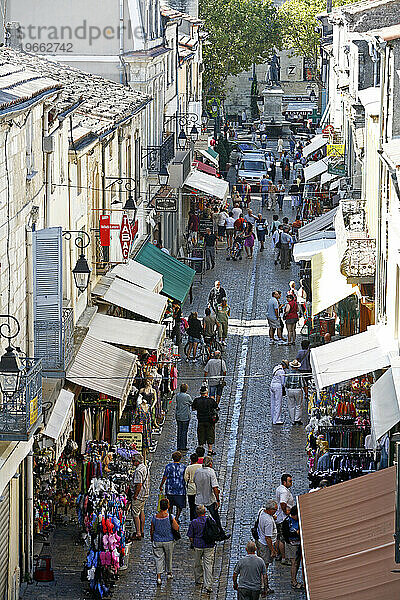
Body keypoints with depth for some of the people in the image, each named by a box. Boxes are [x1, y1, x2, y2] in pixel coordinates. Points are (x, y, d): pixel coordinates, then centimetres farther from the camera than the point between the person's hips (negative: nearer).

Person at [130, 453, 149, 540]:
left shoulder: (138, 471, -23)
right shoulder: (145, 468, 9)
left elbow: (139, 485, -27)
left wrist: (135, 495, -19)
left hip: (139, 495, -10)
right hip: (145, 494, 10)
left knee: (135, 514, -4)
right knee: (141, 511, 21)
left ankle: (138, 534, -4)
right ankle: (142, 531, 30)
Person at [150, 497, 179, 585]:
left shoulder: (154, 517, -9)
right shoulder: (170, 517, -16)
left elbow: (152, 530, 0)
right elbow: (176, 528, -13)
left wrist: (152, 539, 16)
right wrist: (176, 523, 7)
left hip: (157, 541, 0)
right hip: (168, 541, 0)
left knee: (159, 558, 5)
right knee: (168, 557, 20)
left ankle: (159, 577, -6)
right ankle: (169, 573, 38)